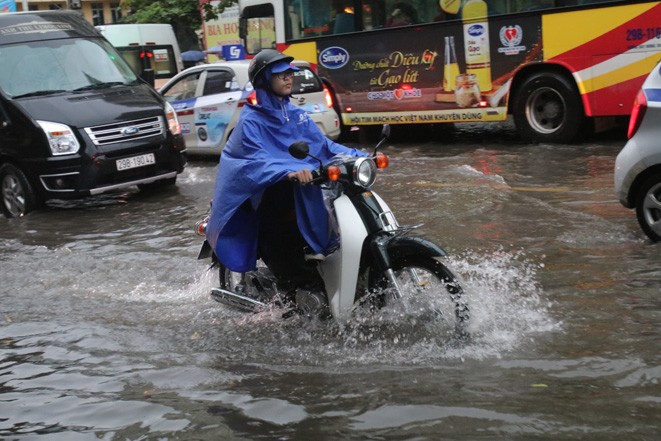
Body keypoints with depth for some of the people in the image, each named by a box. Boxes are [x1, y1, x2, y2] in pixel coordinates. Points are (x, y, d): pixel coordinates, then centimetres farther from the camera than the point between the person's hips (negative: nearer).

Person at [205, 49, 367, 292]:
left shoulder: (296, 114, 18)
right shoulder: (251, 120, -4)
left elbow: (321, 143, 17)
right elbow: (255, 160, -20)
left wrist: (355, 155, 0)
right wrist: (289, 172, -39)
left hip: (303, 182, 7)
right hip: (269, 190, -6)